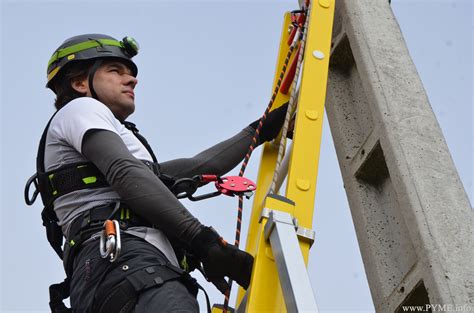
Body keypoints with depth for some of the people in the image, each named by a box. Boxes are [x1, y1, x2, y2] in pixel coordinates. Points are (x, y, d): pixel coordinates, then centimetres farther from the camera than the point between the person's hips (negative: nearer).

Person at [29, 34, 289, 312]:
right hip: (123, 259, -9)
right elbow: (125, 173, -4)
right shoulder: (78, 108, 16)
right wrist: (205, 240, -14)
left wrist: (261, 130, 45)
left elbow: (198, 167, 38)